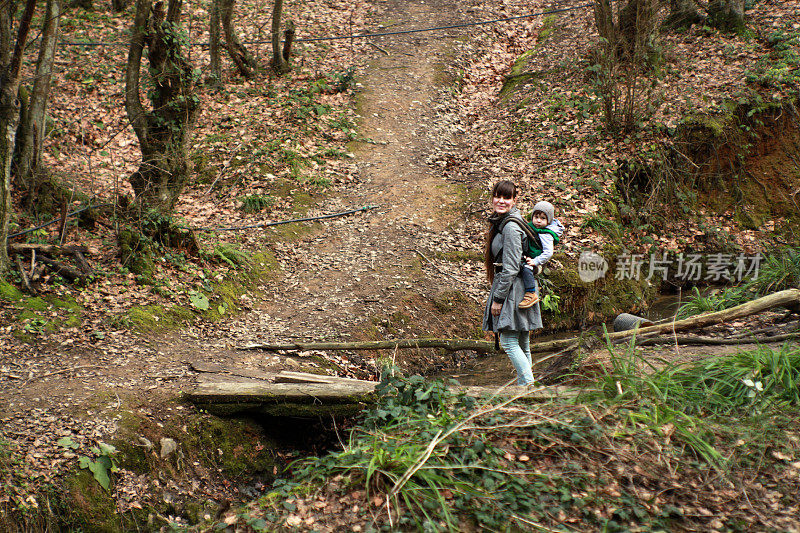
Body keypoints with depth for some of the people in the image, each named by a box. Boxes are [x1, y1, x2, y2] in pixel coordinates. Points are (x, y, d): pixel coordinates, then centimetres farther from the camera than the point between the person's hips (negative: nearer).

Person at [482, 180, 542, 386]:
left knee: (509, 342, -8)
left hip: (511, 287, -10)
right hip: (518, 288, 10)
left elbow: (511, 267, -19)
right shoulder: (500, 222, 14)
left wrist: (498, 298, -16)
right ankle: (524, 384, 19)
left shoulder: (511, 226, -16)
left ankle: (529, 385, -5)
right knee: (522, 343, 13)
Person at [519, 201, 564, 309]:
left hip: (537, 263, -11)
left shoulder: (546, 235, -19)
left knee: (526, 268, -32)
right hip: (528, 258, 11)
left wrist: (535, 261, -27)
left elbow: (548, 252, -25)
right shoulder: (532, 226, 8)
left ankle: (531, 294, -35)